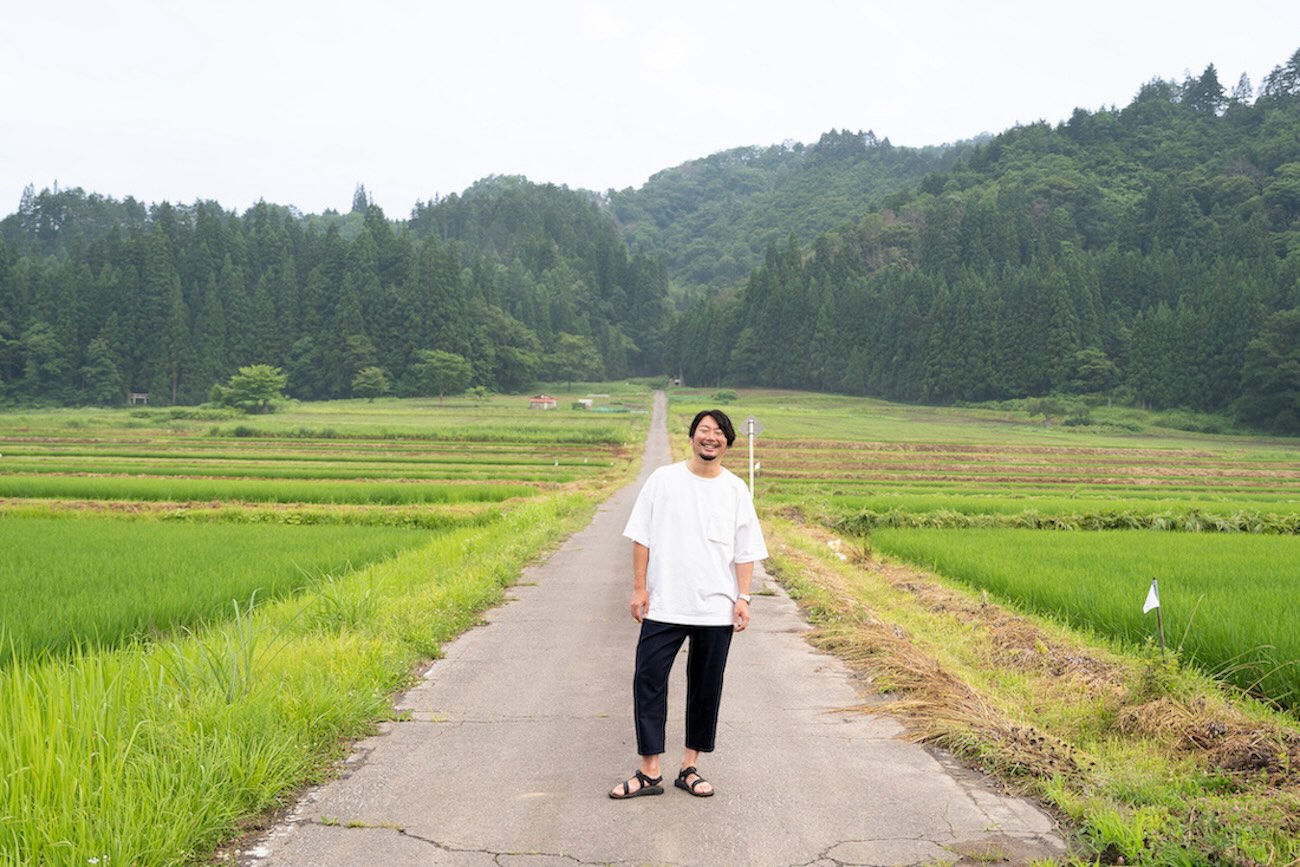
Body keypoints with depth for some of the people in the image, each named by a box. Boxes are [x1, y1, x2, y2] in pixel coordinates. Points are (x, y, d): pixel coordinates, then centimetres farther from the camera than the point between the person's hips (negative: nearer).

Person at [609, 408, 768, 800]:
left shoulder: (736, 490, 5)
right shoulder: (664, 479, 2)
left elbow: (746, 551, 6)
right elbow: (642, 537, 2)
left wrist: (743, 598, -2)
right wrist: (638, 588, -3)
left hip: (716, 609, 1)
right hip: (663, 606, -1)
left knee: (706, 689, 8)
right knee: (648, 682, -4)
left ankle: (689, 768, 21)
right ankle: (649, 772, 4)